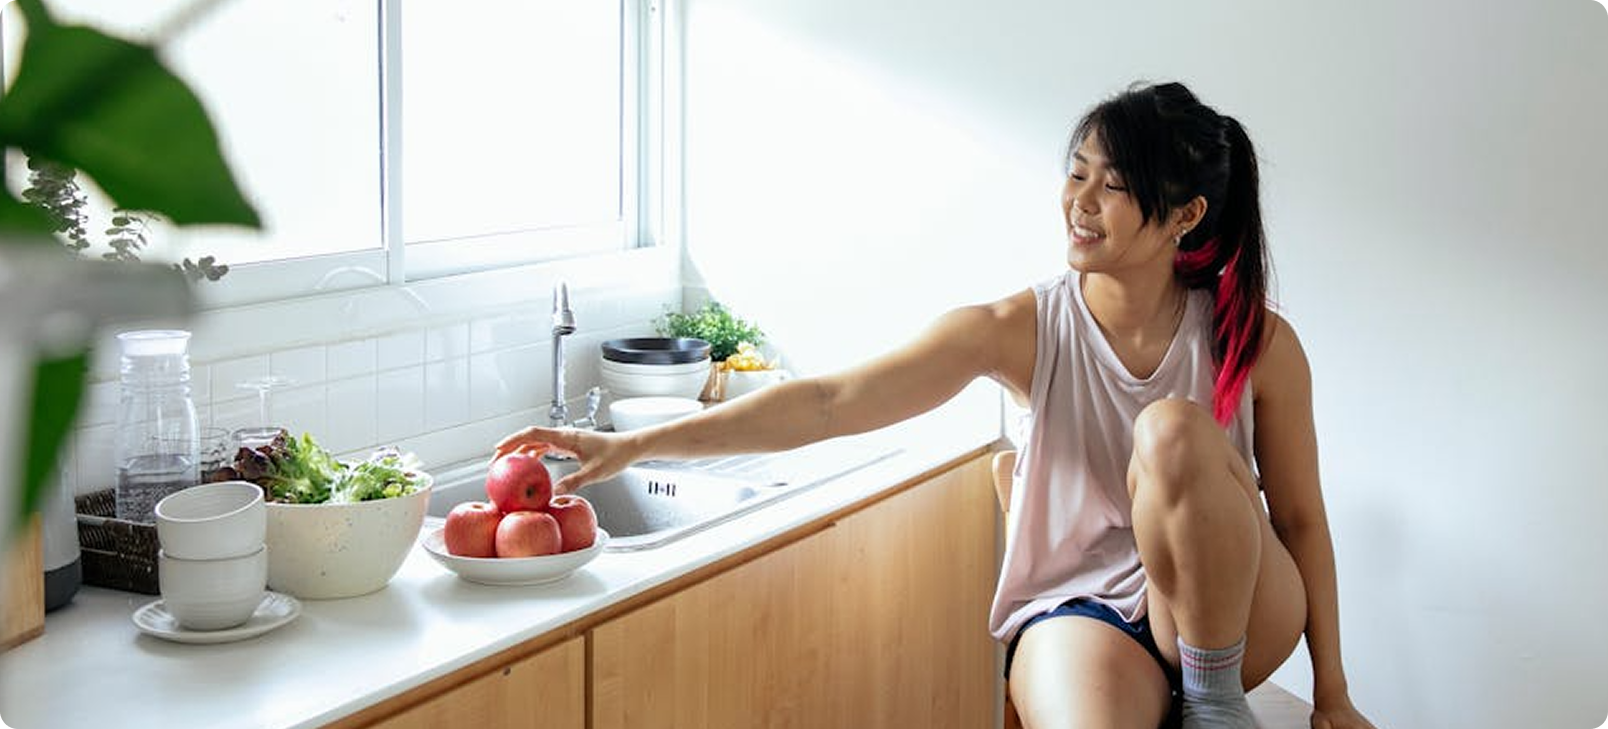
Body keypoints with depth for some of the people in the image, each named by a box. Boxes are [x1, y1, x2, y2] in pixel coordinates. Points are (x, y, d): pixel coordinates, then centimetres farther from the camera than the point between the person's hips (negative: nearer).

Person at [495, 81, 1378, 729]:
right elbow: (830, 401, -16)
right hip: (1079, 608, -3)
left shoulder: (1259, 344, -8)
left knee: (1175, 429, -28)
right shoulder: (1023, 330, -9)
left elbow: (1300, 518, 2)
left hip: (1236, 608, 3)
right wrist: (634, 444, -23)